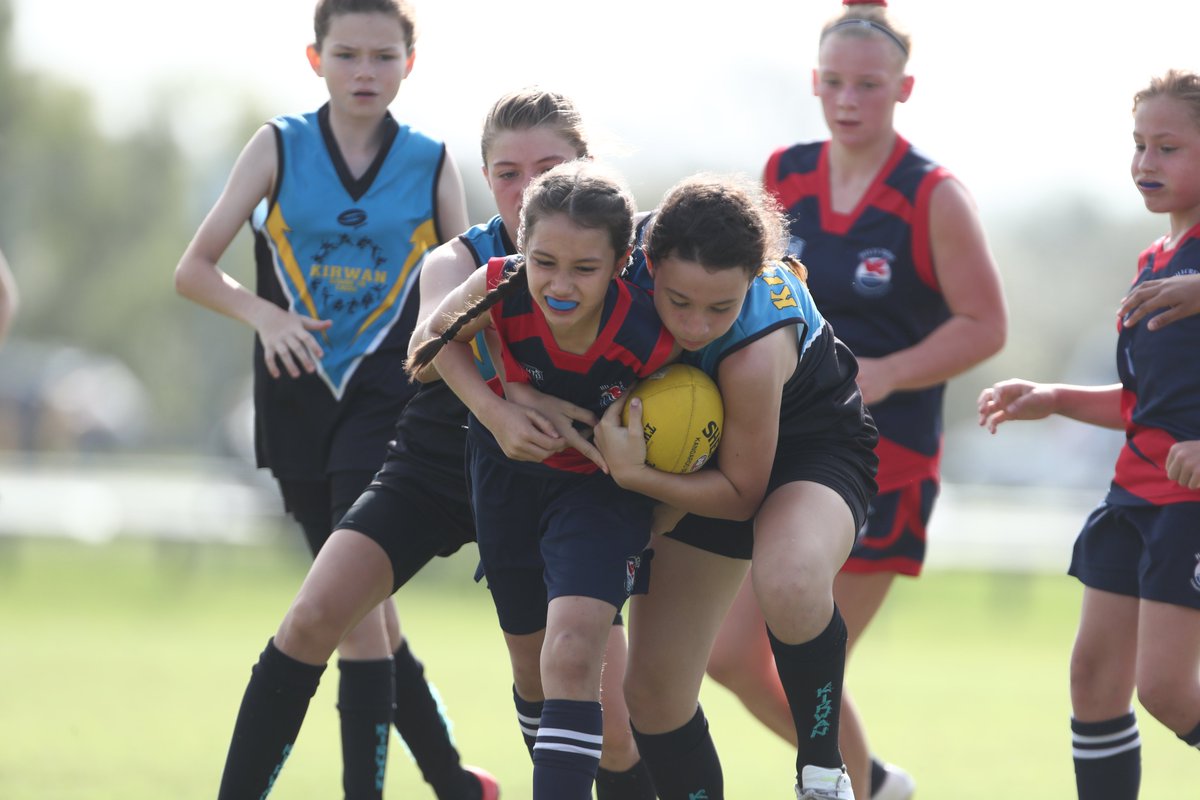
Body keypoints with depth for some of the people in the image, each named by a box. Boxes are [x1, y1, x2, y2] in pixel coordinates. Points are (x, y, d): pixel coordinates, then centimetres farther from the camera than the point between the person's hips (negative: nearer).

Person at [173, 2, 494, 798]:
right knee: (366, 612, 7)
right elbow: (195, 269, 2)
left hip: (387, 396, -2)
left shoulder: (432, 164, 1)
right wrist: (261, 311, -15)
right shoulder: (279, 148, 1)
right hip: (298, 398, 2)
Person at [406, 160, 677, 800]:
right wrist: (495, 412, -17)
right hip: (510, 468, 3)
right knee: (533, 673, 19)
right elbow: (439, 338, -7)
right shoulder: (500, 291, -30)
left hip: (603, 484, -3)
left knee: (572, 653, -26)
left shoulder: (650, 340, -34)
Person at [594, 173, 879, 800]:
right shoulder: (635, 251, -26)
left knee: (789, 588, -41)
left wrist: (634, 475, -35)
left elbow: (740, 494, -23)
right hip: (706, 451, 6)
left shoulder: (756, 354, -39)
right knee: (652, 691, 3)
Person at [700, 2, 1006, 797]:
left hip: (884, 459, -6)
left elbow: (984, 326, -10)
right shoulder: (783, 177, 5)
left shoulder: (934, 198, -10)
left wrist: (884, 374, -20)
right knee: (732, 654, 4)